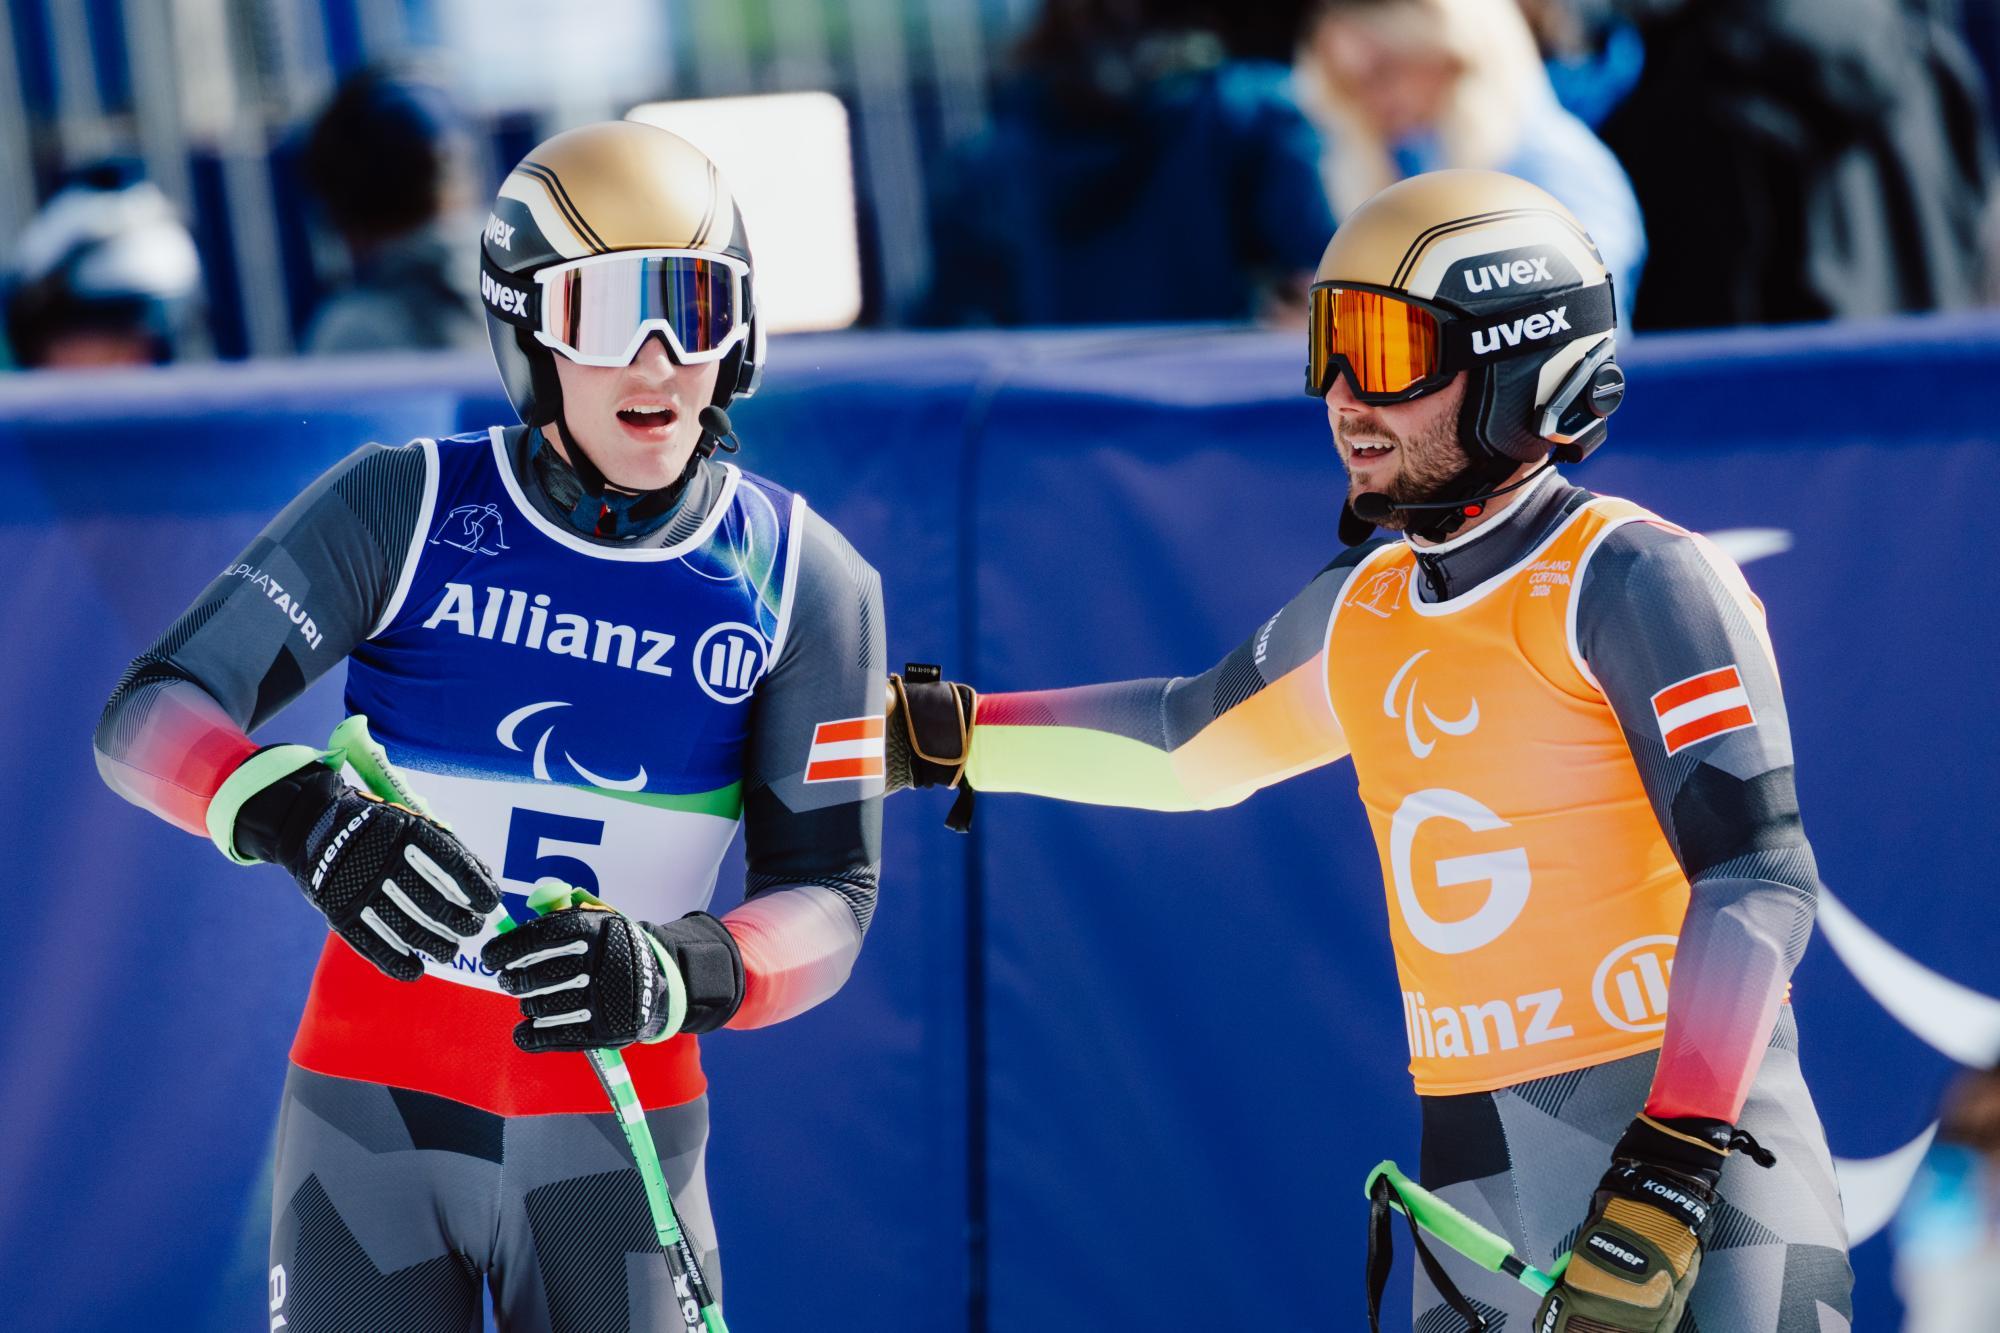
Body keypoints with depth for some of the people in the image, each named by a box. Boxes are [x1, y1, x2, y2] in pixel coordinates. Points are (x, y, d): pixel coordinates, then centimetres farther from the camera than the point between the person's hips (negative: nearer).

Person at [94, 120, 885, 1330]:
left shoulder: (806, 581, -1)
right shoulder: (404, 508, -5)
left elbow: (828, 897, -4)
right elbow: (150, 718, -11)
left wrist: (676, 976, -26)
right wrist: (302, 816, -33)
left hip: (616, 1135, 1)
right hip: (376, 1107, -1)